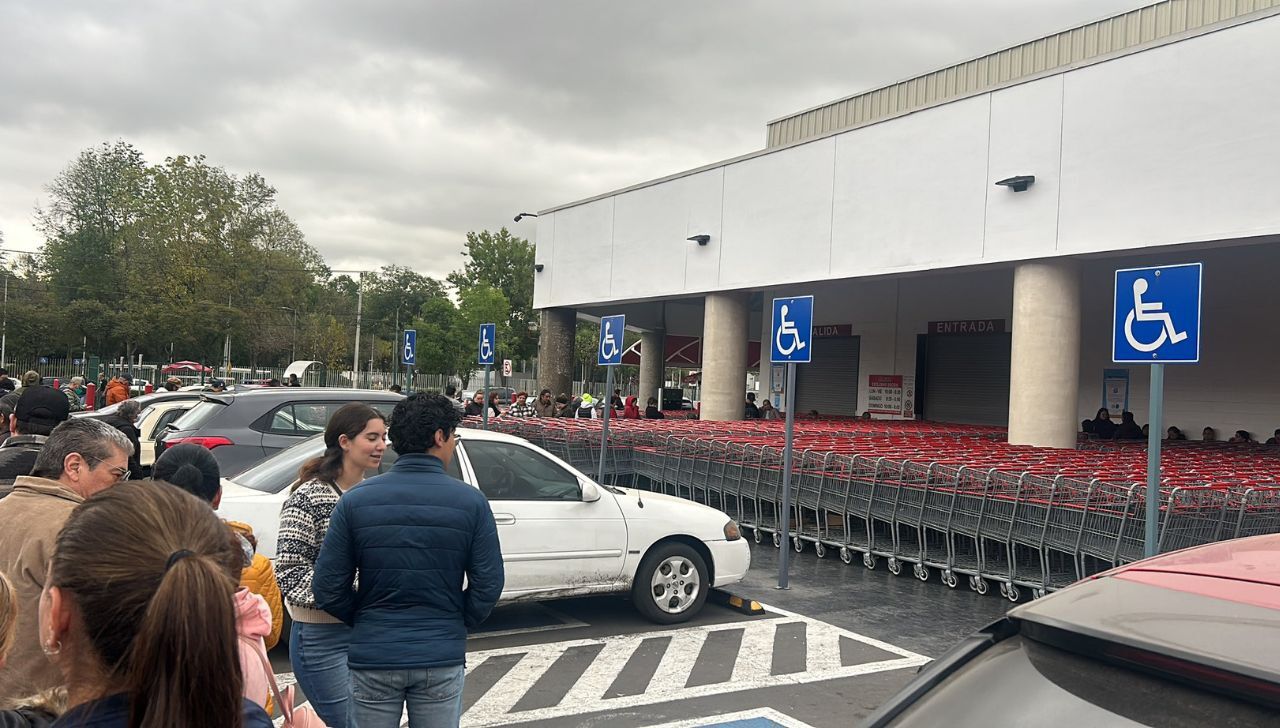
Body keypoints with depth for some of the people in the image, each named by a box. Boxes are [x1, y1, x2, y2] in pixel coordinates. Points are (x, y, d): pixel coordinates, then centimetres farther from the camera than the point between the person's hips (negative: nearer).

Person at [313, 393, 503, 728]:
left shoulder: (355, 500, -5)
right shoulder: (471, 502, -7)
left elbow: (328, 587, -5)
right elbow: (488, 585, -7)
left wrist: (365, 621, 10)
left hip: (372, 658, 1)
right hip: (441, 659, 0)